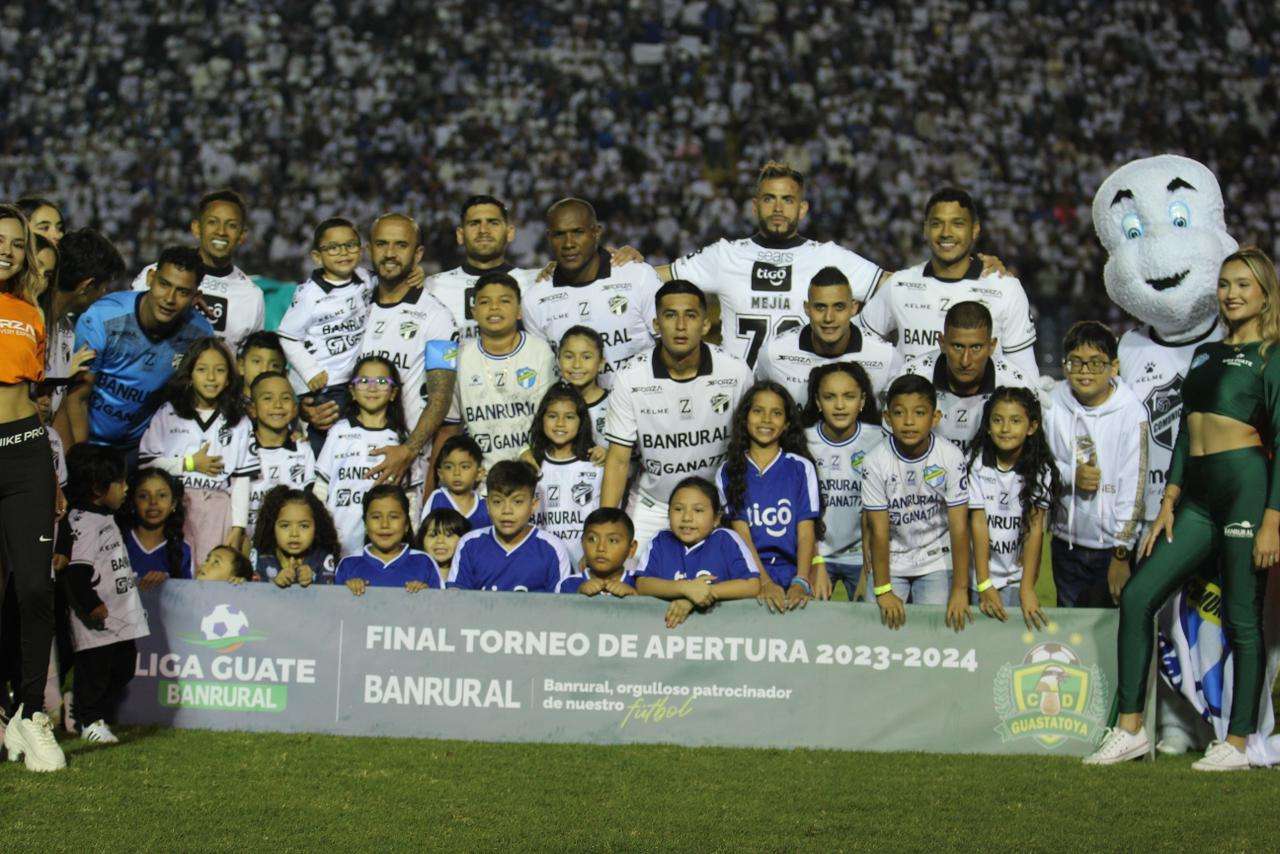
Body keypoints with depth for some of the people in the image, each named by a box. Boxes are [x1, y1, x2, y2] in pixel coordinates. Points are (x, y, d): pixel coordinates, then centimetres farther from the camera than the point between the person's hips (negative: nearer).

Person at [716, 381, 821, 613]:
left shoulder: (801, 468, 10)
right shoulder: (728, 473, 10)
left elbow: (806, 532, 2)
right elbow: (741, 533, 0)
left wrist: (801, 583, -15)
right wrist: (764, 582, -16)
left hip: (792, 570, 1)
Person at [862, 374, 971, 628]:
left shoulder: (951, 457, -17)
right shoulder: (875, 461, -17)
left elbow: (959, 527, -16)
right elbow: (878, 530, -15)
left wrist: (960, 590, -18)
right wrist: (883, 591, -18)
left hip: (936, 561, 0)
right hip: (889, 560, 0)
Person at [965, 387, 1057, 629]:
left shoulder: (1039, 470, -9)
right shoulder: (977, 463, -11)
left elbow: (1035, 528, -12)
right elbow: (978, 523, -12)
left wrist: (1027, 589, -17)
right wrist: (984, 585, -14)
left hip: (1019, 574, 0)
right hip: (983, 571, 0)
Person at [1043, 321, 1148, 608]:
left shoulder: (1131, 412, -11)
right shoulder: (1053, 404, -1)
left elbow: (1133, 486, -11)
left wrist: (1122, 554, -12)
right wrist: (1070, 476, -11)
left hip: (1112, 545, -3)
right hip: (1066, 540, 3)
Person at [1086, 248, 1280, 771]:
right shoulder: (1205, 354, 19)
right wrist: (1167, 505, 12)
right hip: (1198, 498, 7)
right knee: (1137, 595, -2)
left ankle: (1236, 745, 2)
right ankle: (1130, 729, 0)